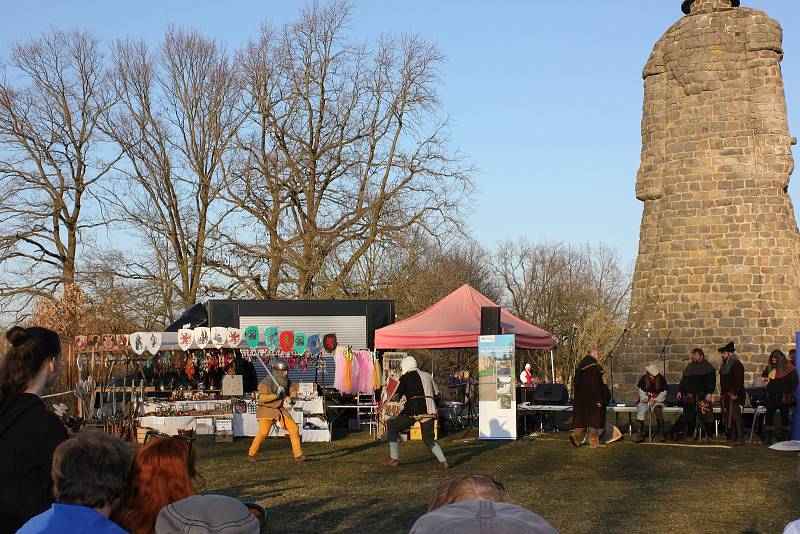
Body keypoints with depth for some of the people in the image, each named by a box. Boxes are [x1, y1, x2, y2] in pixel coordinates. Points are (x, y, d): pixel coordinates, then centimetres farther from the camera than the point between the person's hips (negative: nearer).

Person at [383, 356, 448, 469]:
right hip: (429, 411, 5)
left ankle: (394, 459, 9)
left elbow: (397, 396, 4)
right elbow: (436, 394, 19)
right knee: (429, 438, 20)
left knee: (393, 426, 12)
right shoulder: (427, 376, 20)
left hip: (414, 410, -5)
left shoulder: (405, 377, 5)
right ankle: (443, 461, 3)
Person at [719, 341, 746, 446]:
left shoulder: (737, 365, -11)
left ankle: (740, 438, -10)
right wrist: (722, 394, 18)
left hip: (734, 395, -9)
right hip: (726, 396, 9)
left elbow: (739, 381, -16)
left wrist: (735, 394, -20)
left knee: (735, 416, -11)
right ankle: (732, 437, 13)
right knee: (727, 416, 8)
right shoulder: (725, 365, 17)